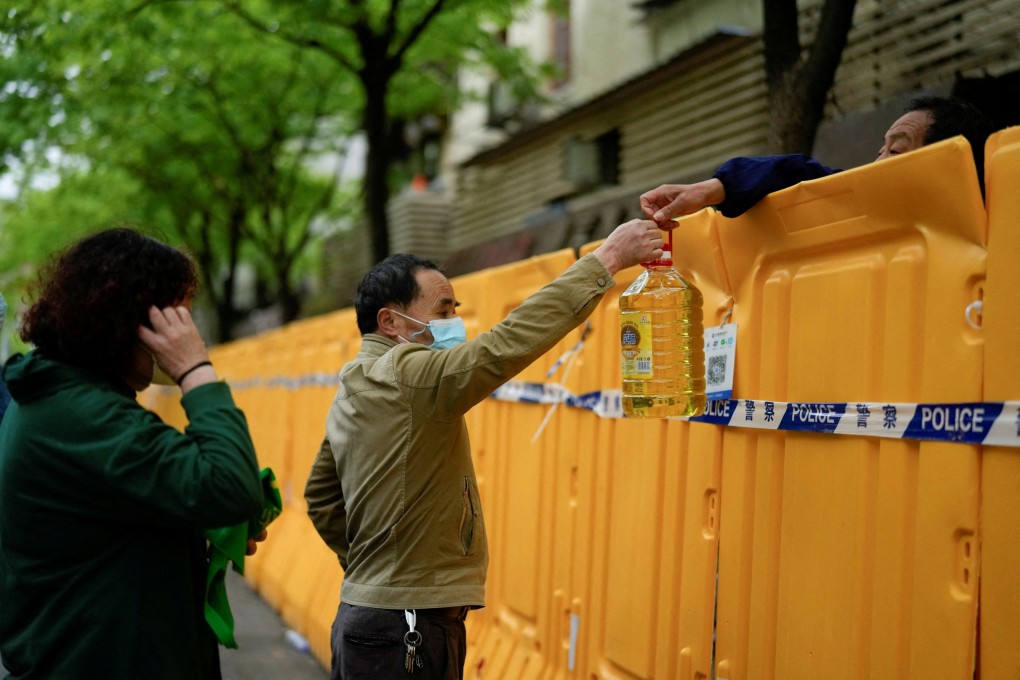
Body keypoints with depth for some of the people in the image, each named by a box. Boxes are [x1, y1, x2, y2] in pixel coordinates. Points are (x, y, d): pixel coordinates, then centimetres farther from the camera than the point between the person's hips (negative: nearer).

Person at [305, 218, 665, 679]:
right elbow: (509, 343, -28)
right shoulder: (408, 377, -18)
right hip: (405, 631, -10)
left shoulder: (351, 393, 13)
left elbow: (322, 498, 22)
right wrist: (607, 258, -23)